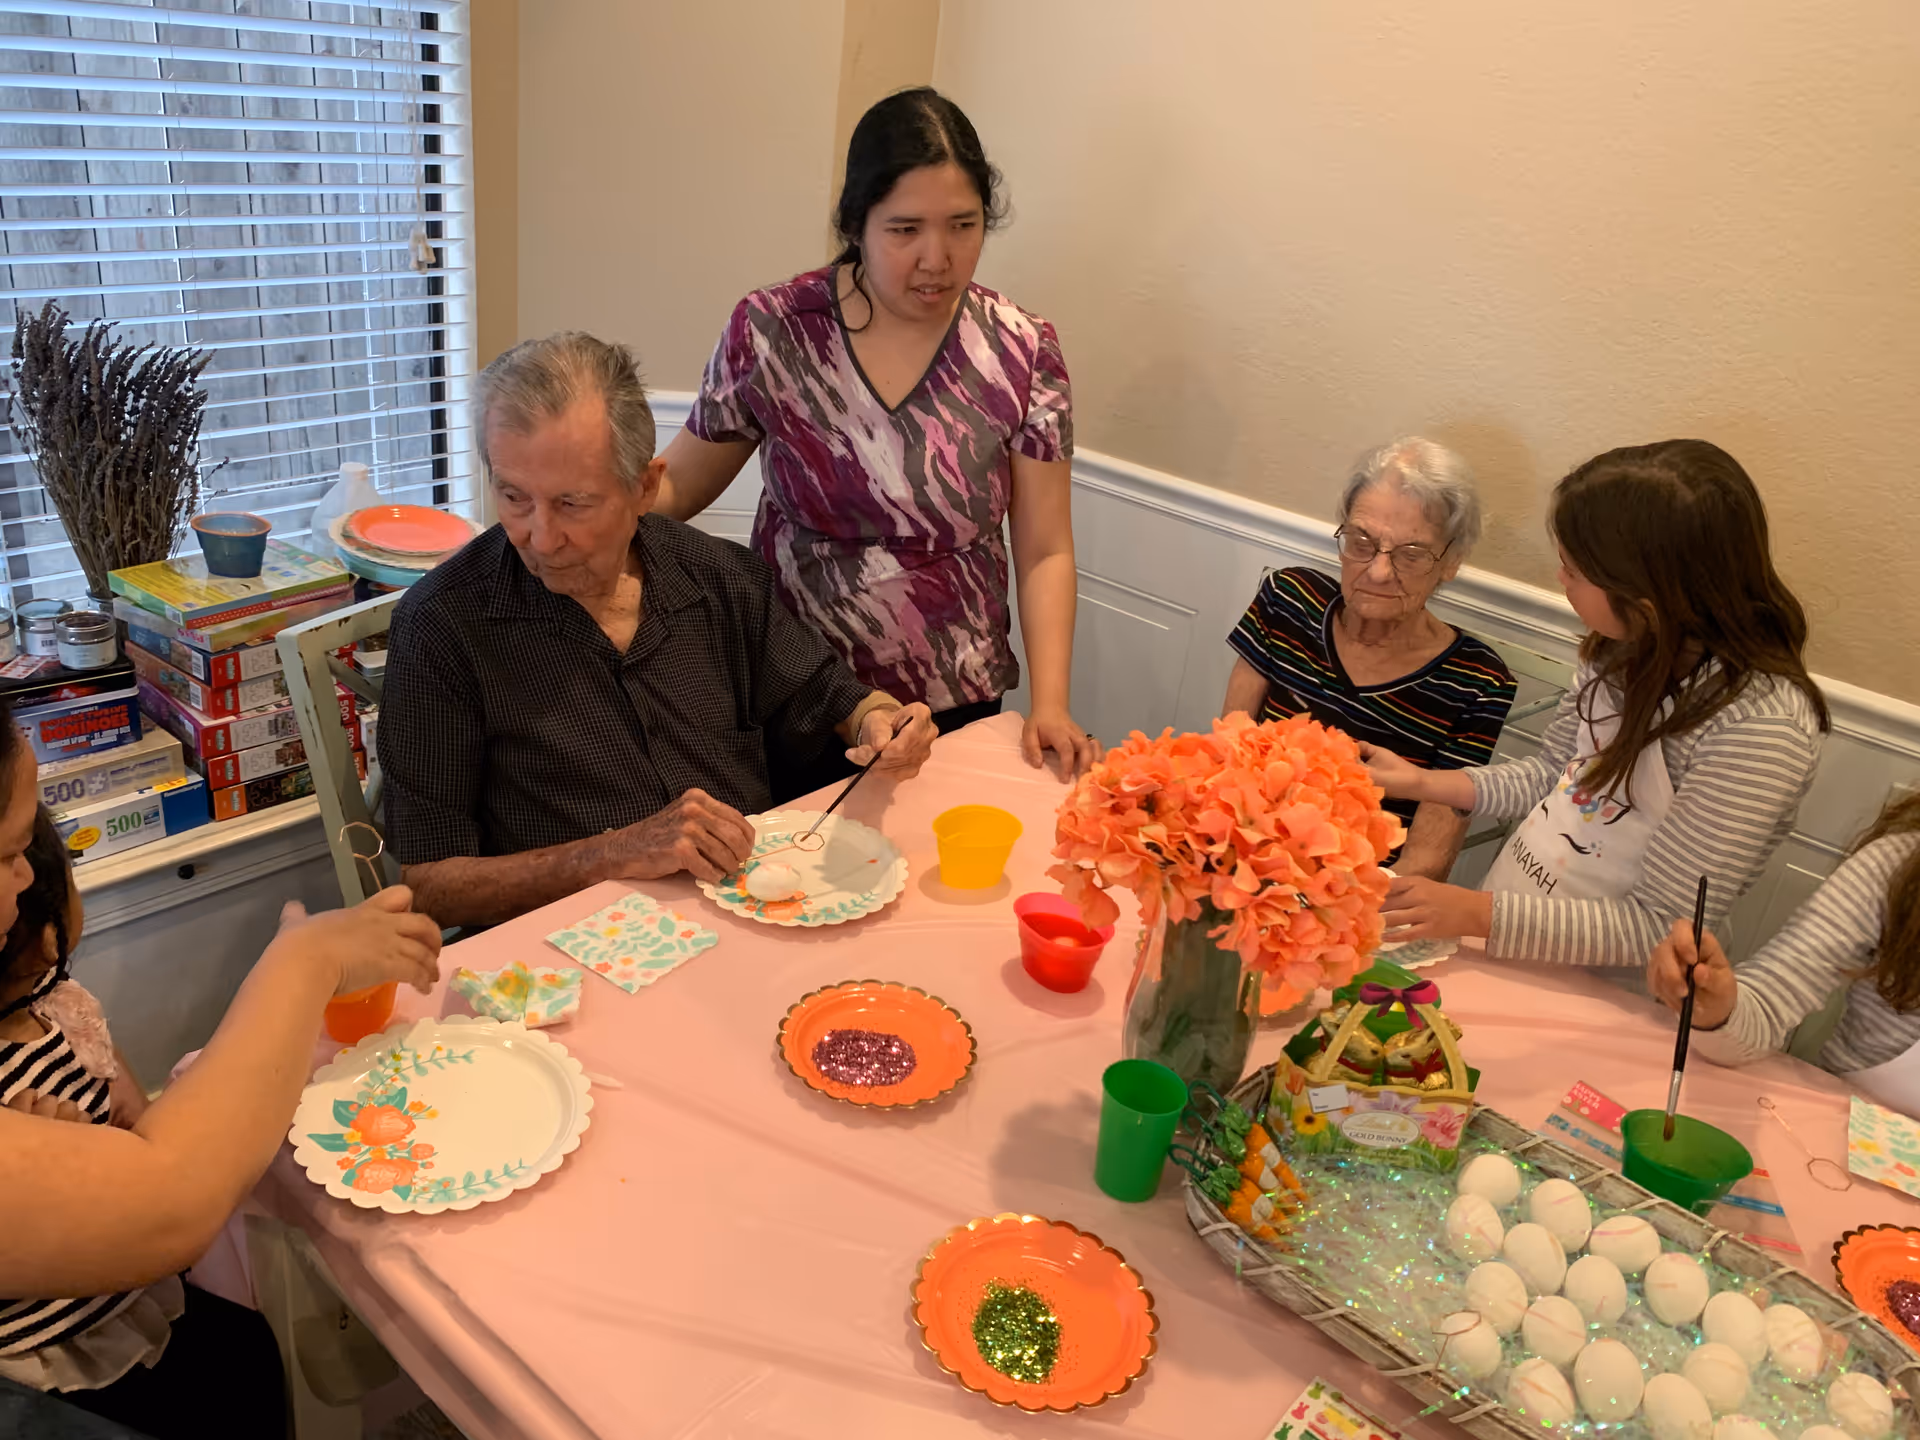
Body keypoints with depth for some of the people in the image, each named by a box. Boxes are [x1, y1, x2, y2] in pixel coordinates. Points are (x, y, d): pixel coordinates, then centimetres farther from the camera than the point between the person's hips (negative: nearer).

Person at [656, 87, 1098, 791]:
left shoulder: (1023, 353, -7)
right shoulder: (770, 331, -9)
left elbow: (1045, 552, -3)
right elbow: (680, 482, 3)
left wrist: (1049, 703, -13)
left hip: (955, 709, 1)